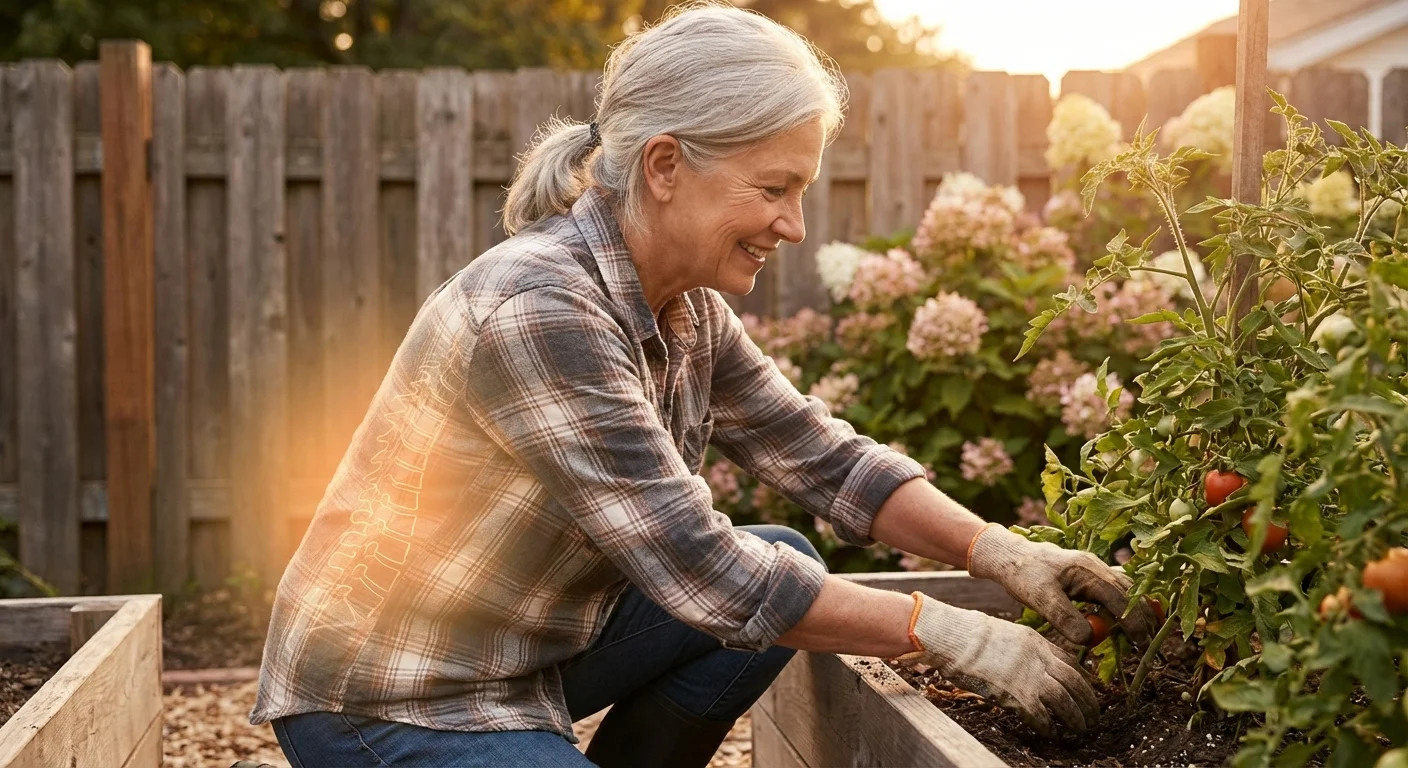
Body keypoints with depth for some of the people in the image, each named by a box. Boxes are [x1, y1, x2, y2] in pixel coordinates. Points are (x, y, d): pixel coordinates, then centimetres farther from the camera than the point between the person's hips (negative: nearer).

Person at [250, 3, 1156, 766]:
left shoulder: (689, 307, -3)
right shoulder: (539, 313, -28)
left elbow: (824, 457, 3)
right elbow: (700, 573, -27)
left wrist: (1004, 555, -9)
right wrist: (951, 634, -22)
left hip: (527, 649, 8)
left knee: (784, 560, -2)